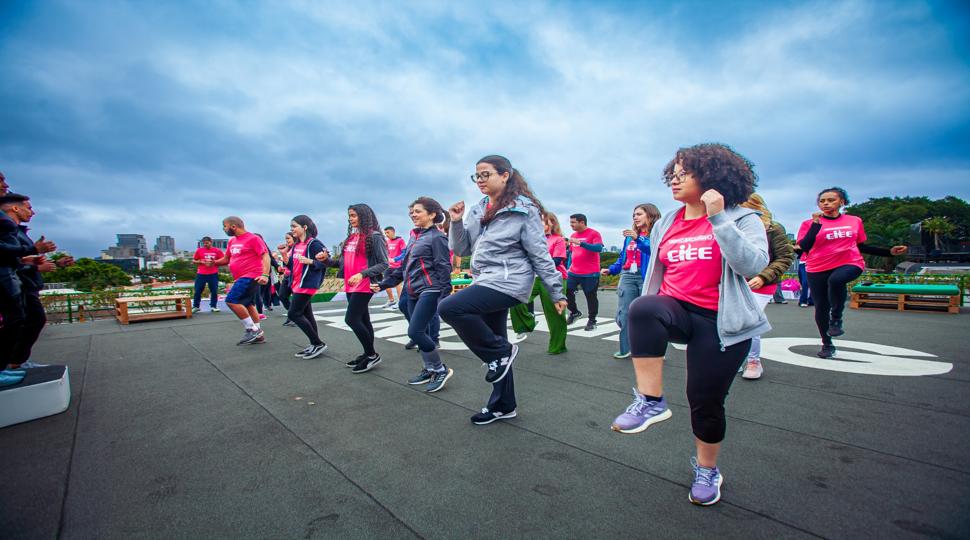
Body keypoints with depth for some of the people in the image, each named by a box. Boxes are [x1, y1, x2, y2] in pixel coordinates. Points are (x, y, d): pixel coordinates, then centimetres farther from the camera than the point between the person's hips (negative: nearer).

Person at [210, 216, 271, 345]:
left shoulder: (253, 238, -10)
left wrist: (265, 275, -27)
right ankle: (258, 334, 22)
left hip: (250, 277, -9)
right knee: (248, 305, 13)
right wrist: (215, 262, 4)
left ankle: (252, 330, -7)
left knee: (231, 301, -15)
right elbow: (226, 259, 25)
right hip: (241, 278, 9)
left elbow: (266, 256, -16)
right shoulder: (232, 241, 15)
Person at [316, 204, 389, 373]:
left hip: (364, 285, -7)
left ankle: (372, 355, 4)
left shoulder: (374, 236, -9)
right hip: (350, 286, 8)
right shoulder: (351, 237, 14)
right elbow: (344, 262, 16)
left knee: (351, 319, -10)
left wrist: (362, 274, -23)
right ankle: (368, 354, 25)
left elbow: (383, 264, -13)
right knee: (362, 320, 13)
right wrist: (327, 259, 0)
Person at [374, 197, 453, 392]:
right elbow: (404, 266, 20)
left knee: (415, 332, -13)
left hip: (429, 291, -8)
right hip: (412, 292, 8)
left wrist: (444, 296, -20)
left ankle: (441, 370, 2)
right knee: (421, 333, 11)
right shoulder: (414, 236, 17)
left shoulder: (437, 237, -7)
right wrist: (384, 284, 17)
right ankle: (429, 370, 26)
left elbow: (444, 268, -13)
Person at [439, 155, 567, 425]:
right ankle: (503, 405, 33)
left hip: (508, 283, -7)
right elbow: (461, 249, 12)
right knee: (494, 347, 14)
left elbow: (540, 255, -7)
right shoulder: (478, 210, 11)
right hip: (487, 282, 7)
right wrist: (456, 222, -4)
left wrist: (557, 292, -6)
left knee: (448, 308, -23)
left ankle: (501, 351, -4)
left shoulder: (523, 210, -8)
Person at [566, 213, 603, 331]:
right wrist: (568, 268, 15)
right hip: (573, 272, 6)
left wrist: (581, 243, -29)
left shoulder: (594, 233, -8)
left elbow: (598, 248, -23)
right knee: (566, 290, 2)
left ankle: (592, 320, 17)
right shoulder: (573, 235, 11)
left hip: (590, 273, -6)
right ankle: (574, 312, 24)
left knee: (590, 296, 3)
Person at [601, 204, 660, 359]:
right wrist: (611, 269, 10)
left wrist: (638, 239, -25)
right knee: (623, 314, 3)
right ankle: (625, 349, 13)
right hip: (627, 277, 5)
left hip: (646, 278, -5)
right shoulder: (629, 236, 16)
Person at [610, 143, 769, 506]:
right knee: (642, 308, -32)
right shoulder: (666, 224, 12)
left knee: (706, 400, 2)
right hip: (675, 312, 3)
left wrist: (718, 218, -22)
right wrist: (646, 321, 17)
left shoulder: (741, 218, -1)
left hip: (719, 322, -2)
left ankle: (707, 469, 32)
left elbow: (754, 264, -19)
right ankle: (650, 401, -23)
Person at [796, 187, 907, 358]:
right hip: (817, 270, 0)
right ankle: (827, 345, 24)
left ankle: (836, 319, -14)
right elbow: (804, 247, -14)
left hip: (850, 264, 0)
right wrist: (816, 224, -15)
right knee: (821, 308, 4)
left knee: (836, 279, -36)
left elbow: (861, 246, 21)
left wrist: (889, 251, 13)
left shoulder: (854, 221, 10)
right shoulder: (810, 223, 0)